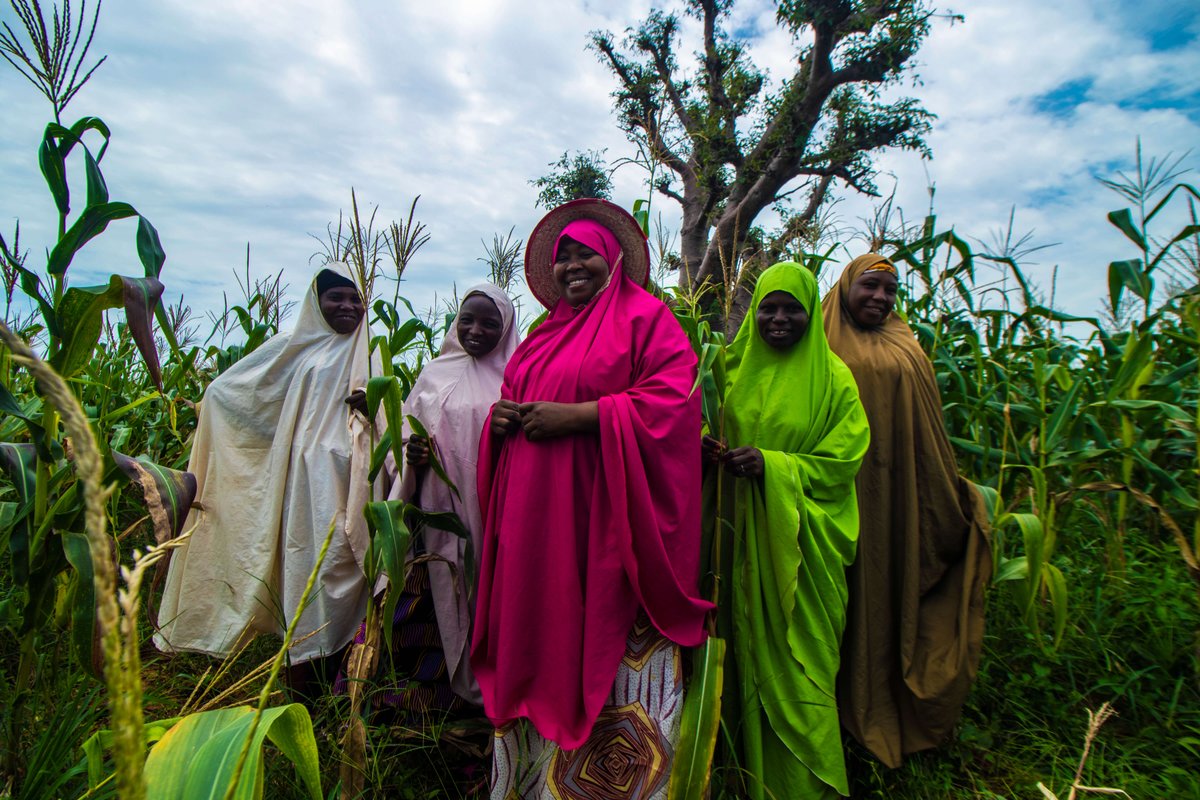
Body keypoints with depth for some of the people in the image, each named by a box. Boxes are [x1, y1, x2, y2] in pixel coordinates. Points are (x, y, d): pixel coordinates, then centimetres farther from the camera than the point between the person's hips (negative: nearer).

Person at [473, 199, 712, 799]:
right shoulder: (543, 334, 20)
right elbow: (511, 397, 27)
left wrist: (575, 416, -17)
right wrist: (502, 417, 2)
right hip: (536, 518, 6)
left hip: (606, 513, -6)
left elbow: (673, 400, -12)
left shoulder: (644, 316, 0)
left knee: (606, 648, 0)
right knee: (538, 644, 11)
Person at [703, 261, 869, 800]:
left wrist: (771, 465, -18)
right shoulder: (734, 368, 7)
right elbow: (704, 429, 12)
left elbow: (841, 462, -5)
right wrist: (707, 450, -12)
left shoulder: (832, 377, -1)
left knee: (798, 660, 5)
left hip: (800, 544, -2)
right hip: (742, 536, 3)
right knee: (748, 652, 11)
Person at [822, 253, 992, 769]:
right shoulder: (823, 348, 4)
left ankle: (894, 715, 25)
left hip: (896, 493, 3)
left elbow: (929, 435, 15)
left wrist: (955, 494, 13)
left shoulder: (906, 351, 13)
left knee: (896, 590, 8)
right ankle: (853, 707, 20)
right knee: (851, 595, 3)